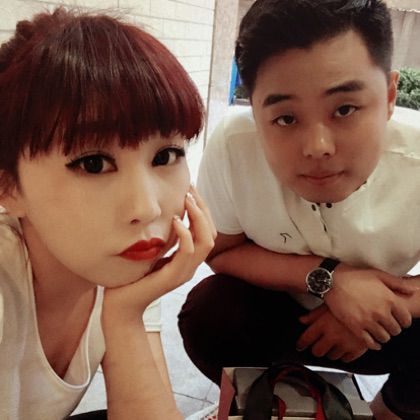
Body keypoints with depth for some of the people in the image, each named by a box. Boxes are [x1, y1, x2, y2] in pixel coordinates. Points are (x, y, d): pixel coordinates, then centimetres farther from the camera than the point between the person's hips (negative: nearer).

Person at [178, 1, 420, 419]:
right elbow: (219, 252, -16)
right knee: (208, 316, -27)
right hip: (280, 308, 0)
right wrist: (327, 277, -29)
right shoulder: (232, 145, -30)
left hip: (385, 319, 1)